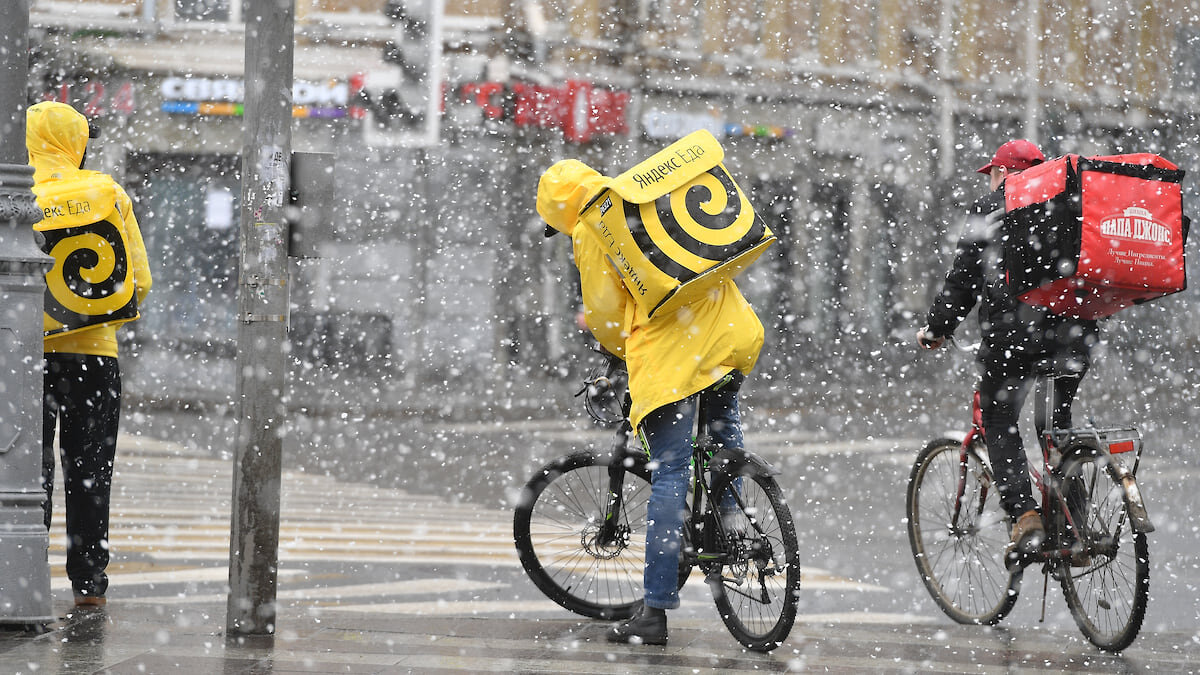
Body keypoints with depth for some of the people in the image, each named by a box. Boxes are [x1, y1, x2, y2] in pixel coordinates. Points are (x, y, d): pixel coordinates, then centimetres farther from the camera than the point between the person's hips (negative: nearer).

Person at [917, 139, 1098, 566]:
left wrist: (935, 330, 13)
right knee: (1059, 420, 21)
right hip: (1076, 329, 5)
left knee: (1000, 422, 6)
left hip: (1013, 327, -4)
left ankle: (1024, 516, -14)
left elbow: (962, 282, 2)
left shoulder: (989, 211, 5)